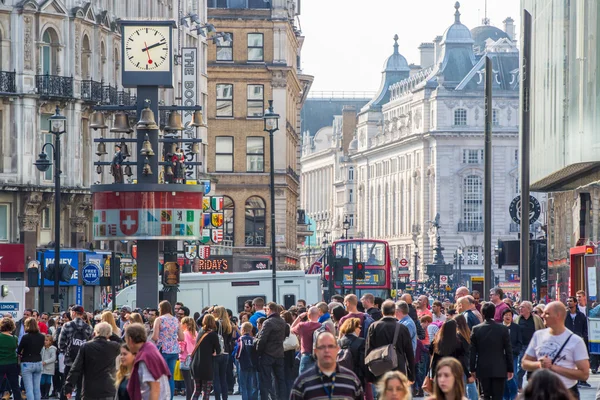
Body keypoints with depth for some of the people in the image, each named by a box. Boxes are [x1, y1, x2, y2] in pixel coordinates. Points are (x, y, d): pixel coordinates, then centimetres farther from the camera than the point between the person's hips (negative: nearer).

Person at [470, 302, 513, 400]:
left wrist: (473, 369, 7)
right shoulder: (503, 329, -6)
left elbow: (472, 352, 0)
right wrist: (510, 369, 6)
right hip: (499, 370, -1)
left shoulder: (476, 329, -3)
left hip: (483, 369, 1)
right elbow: (508, 351, -2)